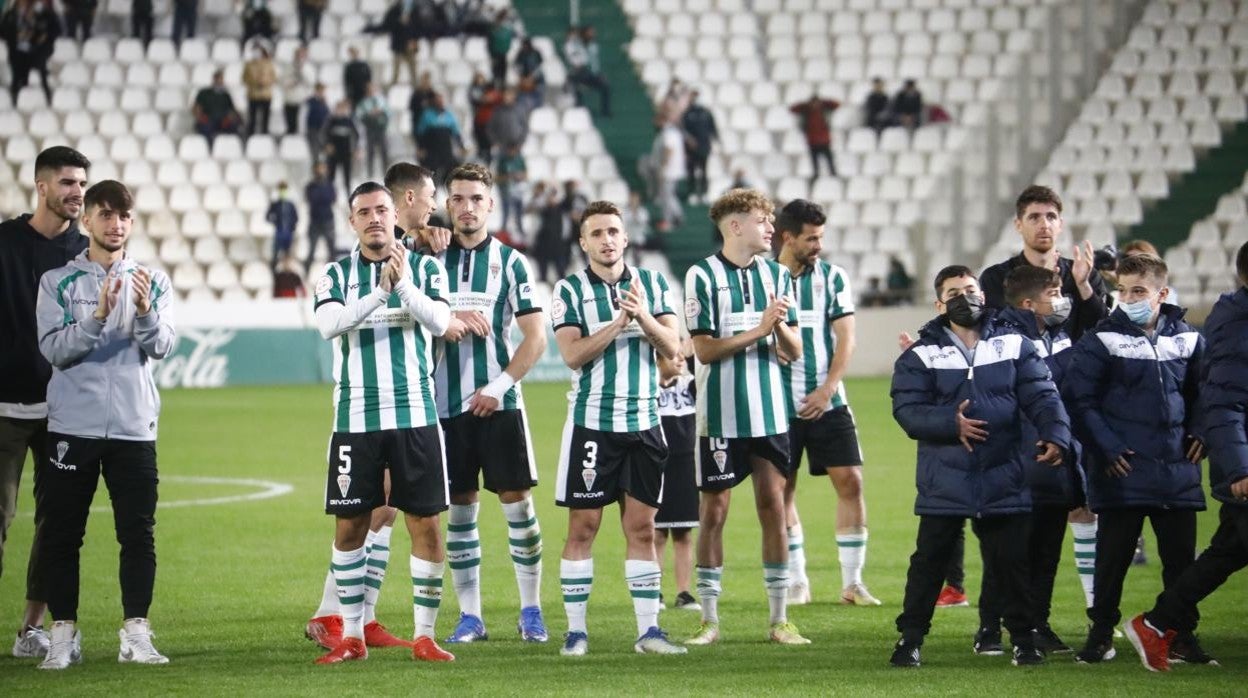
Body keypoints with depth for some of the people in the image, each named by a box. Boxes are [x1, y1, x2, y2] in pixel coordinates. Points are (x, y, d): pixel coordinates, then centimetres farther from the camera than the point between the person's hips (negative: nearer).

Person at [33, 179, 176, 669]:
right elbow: (54, 349, -6)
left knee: (138, 533, 0)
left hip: (134, 427, 1)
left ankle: (136, 635, 5)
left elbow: (162, 347, -5)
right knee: (60, 535, 0)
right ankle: (64, 636, 7)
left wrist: (144, 312, -25)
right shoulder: (57, 282, 5)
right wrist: (97, 317, -21)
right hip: (72, 426, -1)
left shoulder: (152, 280, 9)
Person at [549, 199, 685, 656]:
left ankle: (648, 629, 7)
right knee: (582, 527, -1)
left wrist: (643, 316, -18)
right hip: (591, 423, -2)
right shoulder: (569, 291, -1)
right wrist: (620, 322, -20)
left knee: (642, 528, 4)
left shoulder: (652, 284, 7)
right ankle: (576, 631, 4)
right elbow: (573, 355, -12)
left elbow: (672, 348, -2)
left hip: (644, 422, 2)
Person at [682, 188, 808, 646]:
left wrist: (781, 326, -14)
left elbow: (794, 351, 7)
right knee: (713, 510, 1)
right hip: (720, 415, -4)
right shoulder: (702, 276, -5)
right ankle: (710, 620, 10)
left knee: (773, 507, 3)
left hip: (770, 413, 4)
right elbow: (704, 350, -10)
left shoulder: (777, 275, 8)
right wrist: (759, 330, -15)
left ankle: (779, 620, 9)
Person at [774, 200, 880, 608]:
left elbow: (845, 339, 0)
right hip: (780, 402, -1)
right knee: (782, 490, 2)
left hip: (828, 402, 1)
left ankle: (852, 582, -1)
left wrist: (826, 391, -9)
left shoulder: (833, 278, 4)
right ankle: (797, 580, 12)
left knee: (850, 481, -6)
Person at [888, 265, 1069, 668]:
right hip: (944, 481, -1)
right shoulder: (921, 355, 2)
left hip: (1004, 480, 1)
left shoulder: (1014, 346, 6)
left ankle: (1024, 639, 18)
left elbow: (1041, 396, 1)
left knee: (1012, 561, 6)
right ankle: (910, 639, 12)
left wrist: (1055, 434, -16)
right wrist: (951, 424, -22)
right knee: (929, 562, 4)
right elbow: (907, 410, -8)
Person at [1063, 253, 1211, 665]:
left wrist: (1198, 433, 7)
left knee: (1181, 555, 7)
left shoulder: (1186, 338, 7)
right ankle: (1101, 632, 14)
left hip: (1177, 471, 3)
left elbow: (1201, 392, 21)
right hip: (1123, 472, -3)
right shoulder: (1101, 341, -4)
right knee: (1113, 556, 2)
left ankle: (1182, 634, 17)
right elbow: (1079, 400, -5)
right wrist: (1105, 449, -11)